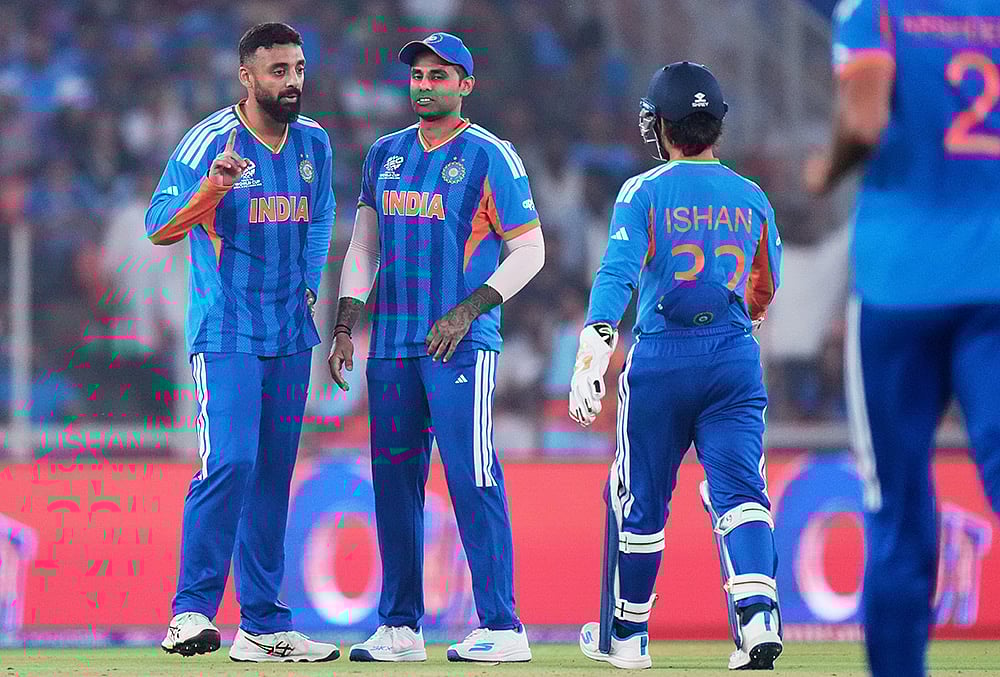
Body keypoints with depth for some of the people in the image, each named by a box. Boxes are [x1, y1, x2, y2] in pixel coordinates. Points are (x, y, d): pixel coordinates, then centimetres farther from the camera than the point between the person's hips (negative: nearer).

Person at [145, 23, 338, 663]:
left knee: (274, 473, 8)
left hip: (290, 335, 6)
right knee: (230, 462, -20)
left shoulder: (314, 142, 8)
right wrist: (211, 189, -32)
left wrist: (309, 288, 12)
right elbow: (160, 230, -16)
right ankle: (193, 610, -14)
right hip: (226, 333, -6)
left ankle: (264, 627, 12)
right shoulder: (209, 142, -11)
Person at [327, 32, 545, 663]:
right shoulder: (385, 154, 15)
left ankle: (503, 627, -11)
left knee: (473, 481, -12)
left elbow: (529, 250, -3)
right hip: (392, 344, 6)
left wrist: (467, 311, -14)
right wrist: (345, 326, 7)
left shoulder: (490, 156, -2)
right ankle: (400, 628, 13)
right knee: (394, 483, 6)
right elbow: (364, 246, 18)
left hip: (461, 345, -6)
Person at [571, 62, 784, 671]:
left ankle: (627, 633, 23)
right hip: (736, 359, 2)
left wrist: (591, 357, -23)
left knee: (639, 499, 11)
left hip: (660, 360, -2)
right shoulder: (751, 197, 11)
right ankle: (757, 612, -27)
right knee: (739, 489, -3)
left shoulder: (645, 192, -1)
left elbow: (617, 274, -15)